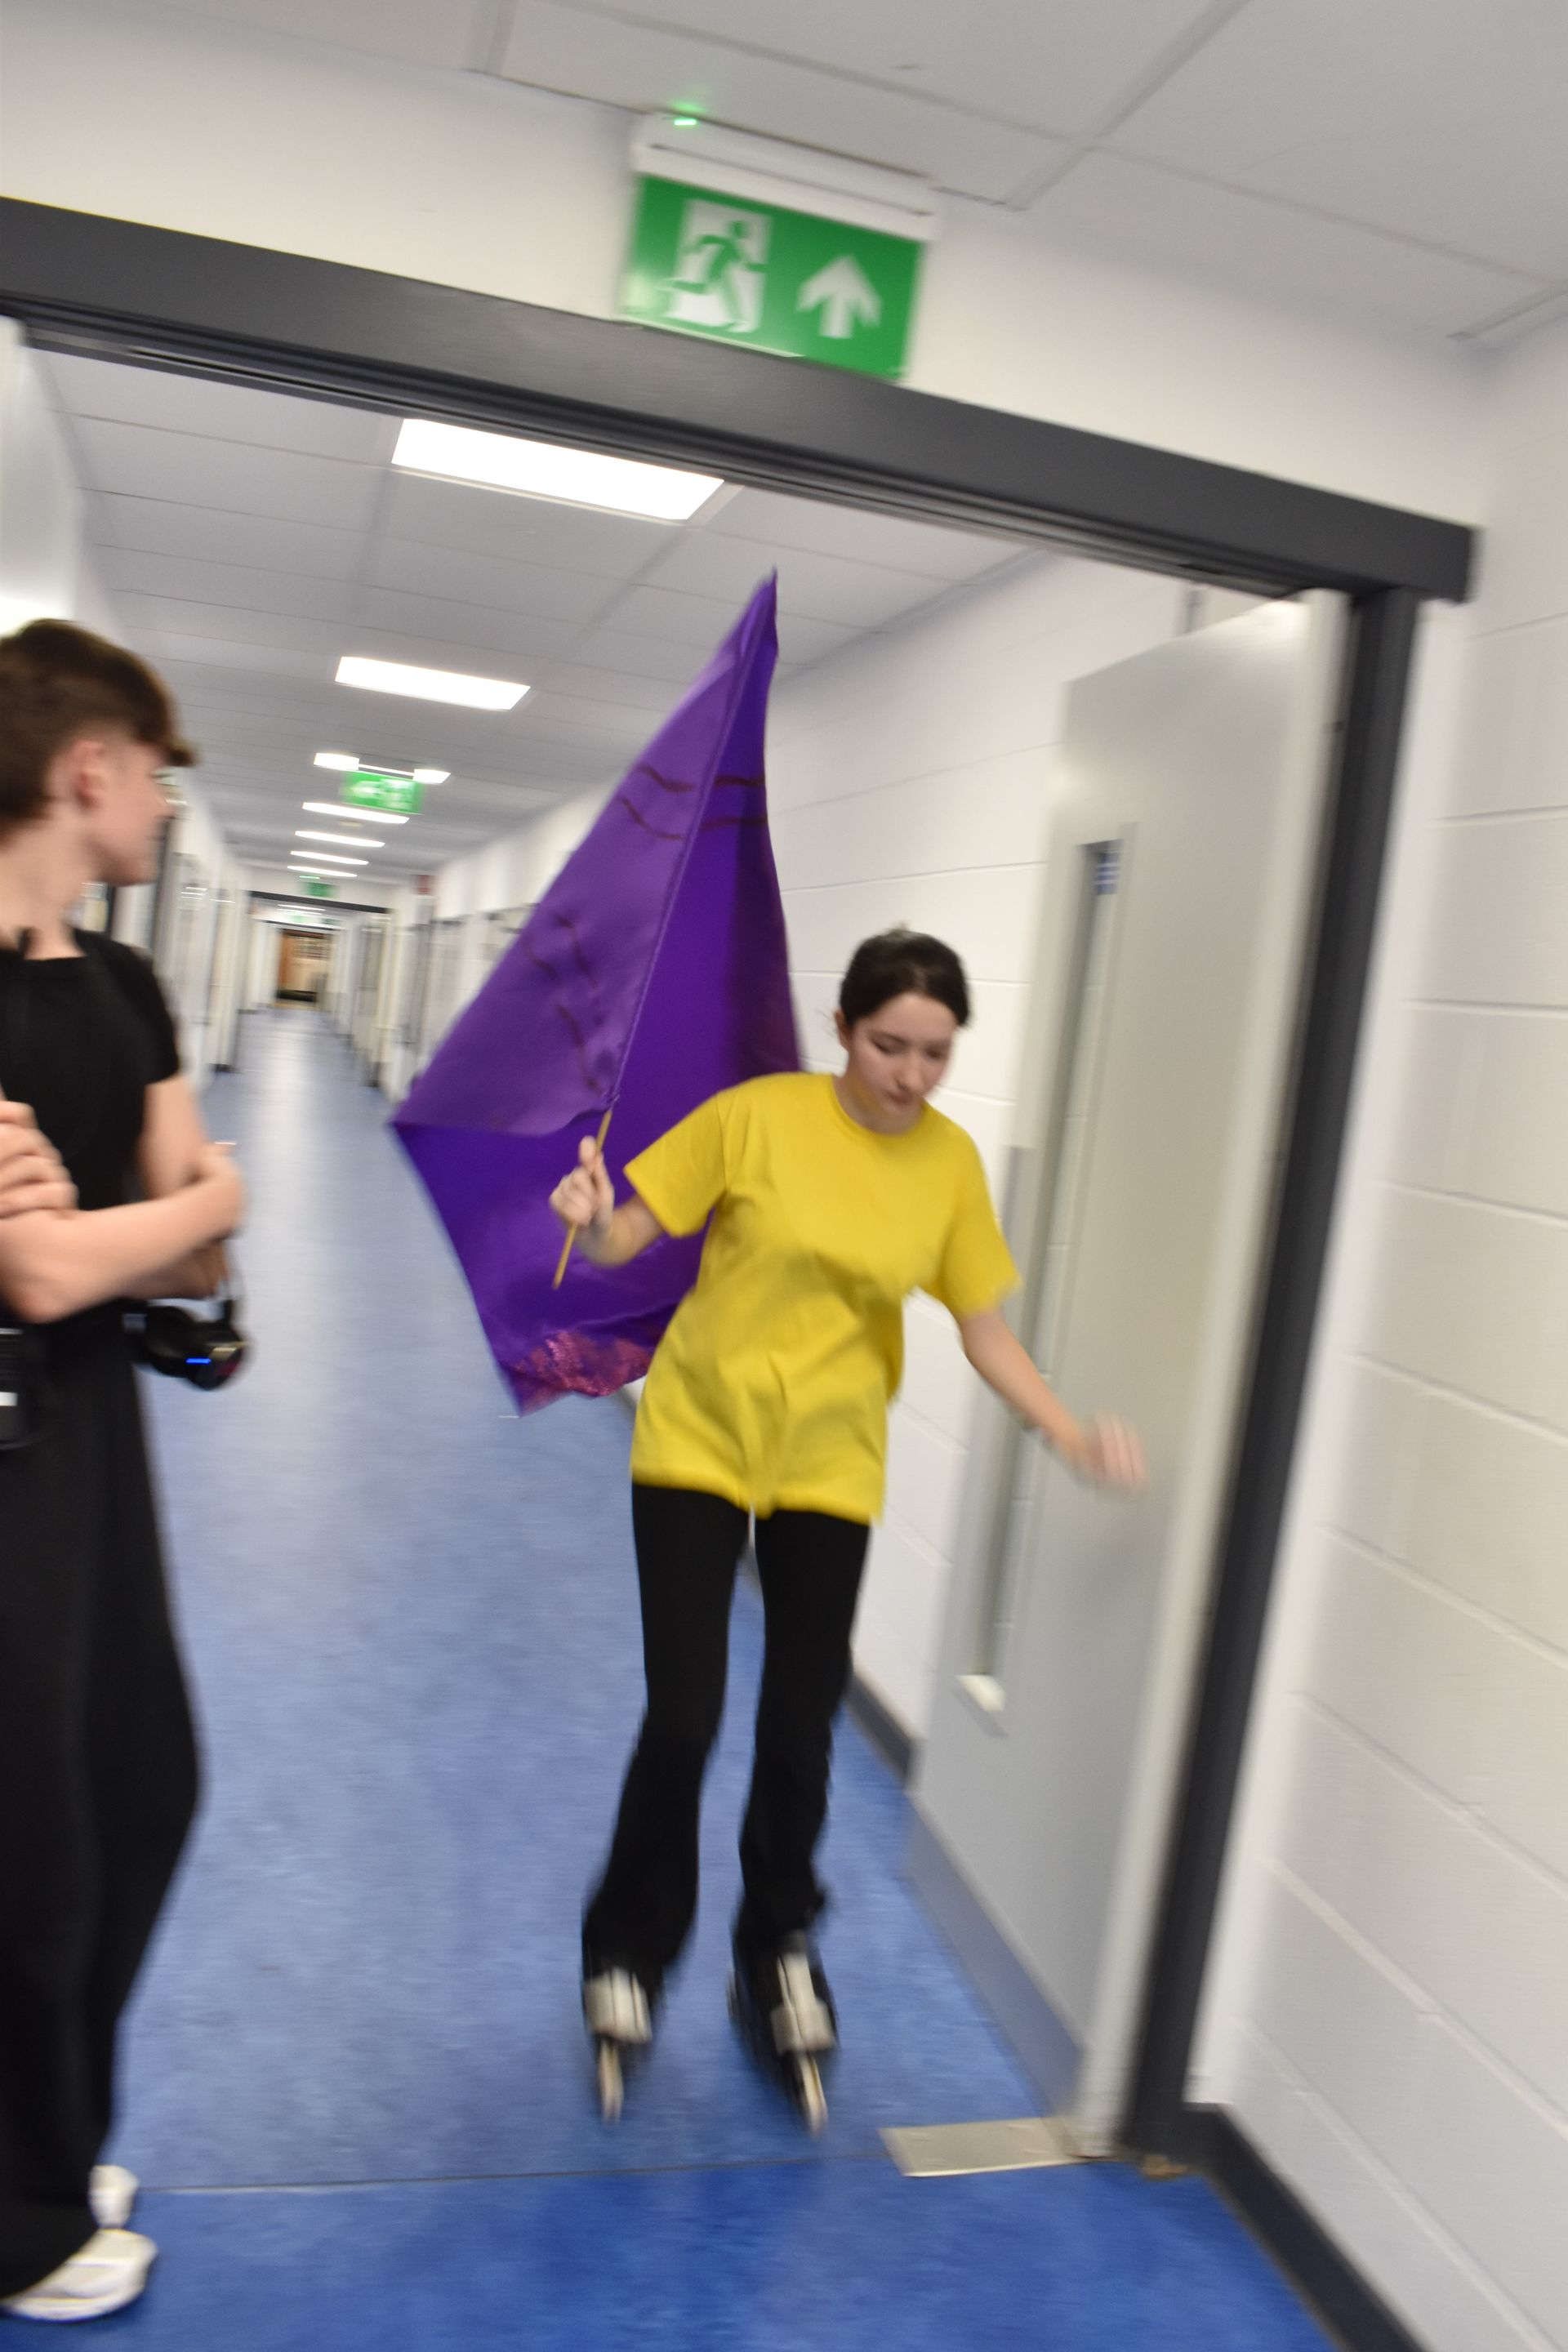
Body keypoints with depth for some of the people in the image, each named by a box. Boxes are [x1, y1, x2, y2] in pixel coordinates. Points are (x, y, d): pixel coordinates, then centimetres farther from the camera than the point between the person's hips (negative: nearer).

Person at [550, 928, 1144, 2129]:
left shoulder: (951, 1163, -5)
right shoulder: (759, 1116, -13)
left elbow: (986, 1331, 0)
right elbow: (625, 1239, -7)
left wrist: (1070, 1433, -13)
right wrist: (590, 1224, -29)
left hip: (829, 1466, 2)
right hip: (698, 1443, -2)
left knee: (801, 1731, 9)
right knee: (684, 1718, -3)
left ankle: (778, 1953, 38)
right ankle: (627, 1960, 26)